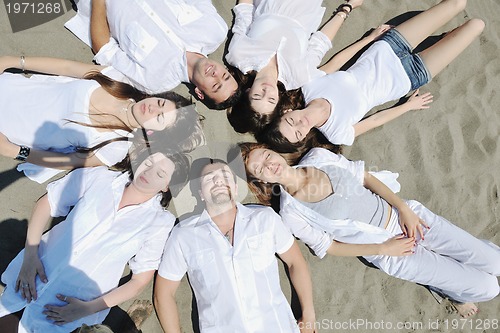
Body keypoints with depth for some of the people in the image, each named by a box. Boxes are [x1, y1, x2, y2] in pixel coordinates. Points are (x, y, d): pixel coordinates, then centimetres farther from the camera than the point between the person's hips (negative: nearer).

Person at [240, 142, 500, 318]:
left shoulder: (318, 156, -7)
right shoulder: (291, 213, -17)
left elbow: (365, 176, 1)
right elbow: (329, 247, -8)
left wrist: (403, 206, -7)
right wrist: (384, 248, -10)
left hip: (403, 215, 4)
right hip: (388, 254, -3)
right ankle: (452, 290, 34)